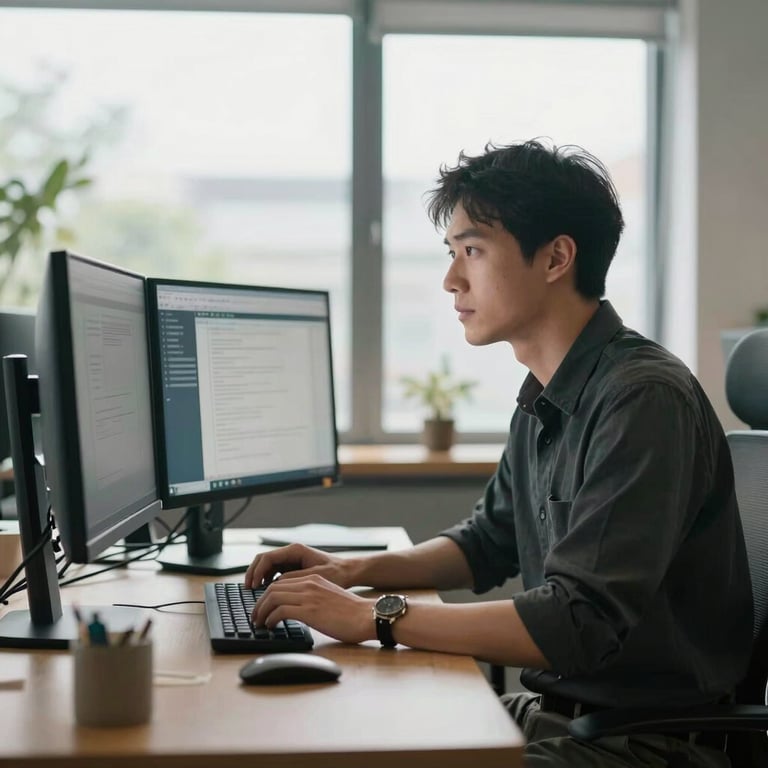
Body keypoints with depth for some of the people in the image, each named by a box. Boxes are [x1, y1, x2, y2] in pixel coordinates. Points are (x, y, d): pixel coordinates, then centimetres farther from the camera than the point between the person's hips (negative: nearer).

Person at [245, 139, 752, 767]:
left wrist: (375, 618, -23)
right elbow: (489, 544, 21)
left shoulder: (644, 399, -22)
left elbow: (578, 623, -27)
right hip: (554, 712, 8)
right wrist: (354, 570, 6)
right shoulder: (546, 400, 7)